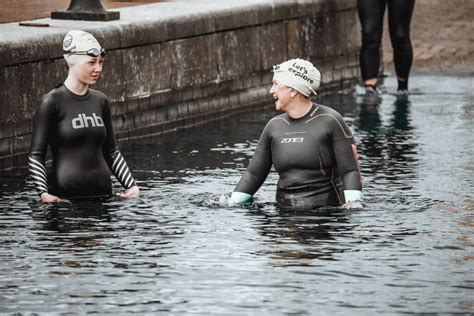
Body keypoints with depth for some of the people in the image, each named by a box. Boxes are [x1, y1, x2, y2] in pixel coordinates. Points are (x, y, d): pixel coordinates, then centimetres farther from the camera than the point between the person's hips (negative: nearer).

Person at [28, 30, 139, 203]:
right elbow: (36, 156, -8)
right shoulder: (53, 102, -7)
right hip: (65, 197, -5)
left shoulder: (100, 101, 11)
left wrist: (131, 185, 7)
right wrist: (44, 193, -21)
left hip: (102, 192, 5)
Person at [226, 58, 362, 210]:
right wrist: (232, 205, 11)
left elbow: (349, 170, -5)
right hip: (286, 215, 4)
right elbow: (254, 174, 18)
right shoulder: (275, 126, 13)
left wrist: (354, 203, -18)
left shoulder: (330, 121, -3)